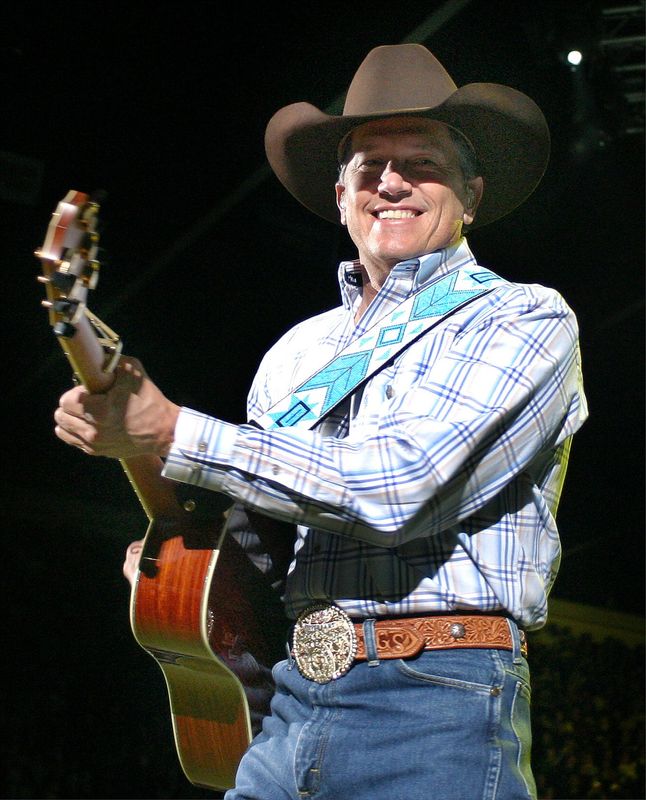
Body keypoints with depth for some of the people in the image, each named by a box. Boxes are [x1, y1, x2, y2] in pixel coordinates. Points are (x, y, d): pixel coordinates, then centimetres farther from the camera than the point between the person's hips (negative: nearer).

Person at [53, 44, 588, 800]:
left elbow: (397, 488, -17)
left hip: (435, 703, -5)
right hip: (291, 698, 5)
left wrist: (172, 433, -16)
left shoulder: (527, 320, -2)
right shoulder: (297, 350, 17)